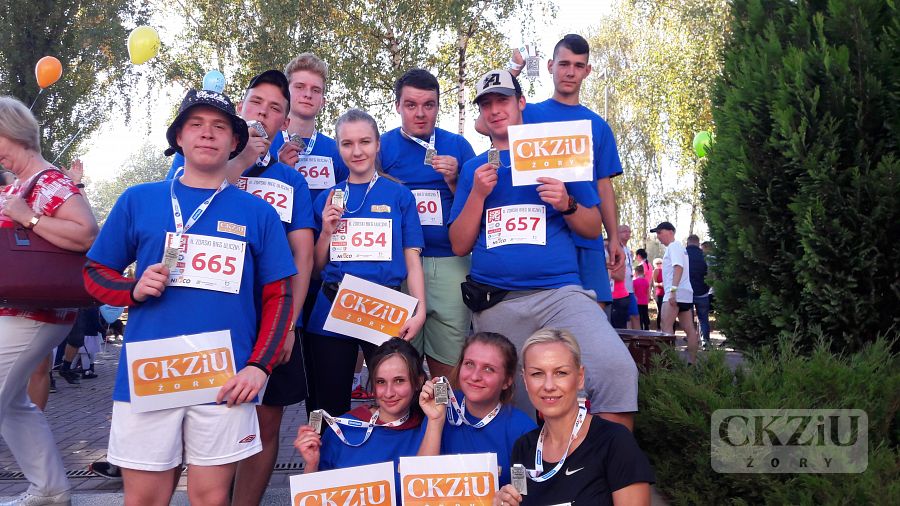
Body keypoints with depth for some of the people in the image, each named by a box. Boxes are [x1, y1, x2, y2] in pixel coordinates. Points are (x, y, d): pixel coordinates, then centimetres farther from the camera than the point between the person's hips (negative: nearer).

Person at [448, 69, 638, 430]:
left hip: (559, 291, -2)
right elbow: (459, 246, 10)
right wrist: (477, 194, -3)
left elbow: (594, 228, 12)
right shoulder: (474, 169, 16)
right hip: (494, 303, 2)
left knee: (617, 369, -26)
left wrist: (567, 204, -8)